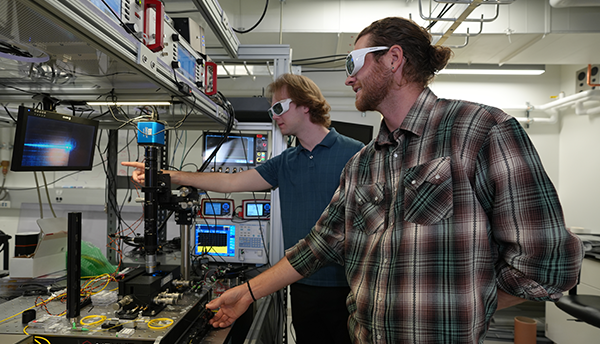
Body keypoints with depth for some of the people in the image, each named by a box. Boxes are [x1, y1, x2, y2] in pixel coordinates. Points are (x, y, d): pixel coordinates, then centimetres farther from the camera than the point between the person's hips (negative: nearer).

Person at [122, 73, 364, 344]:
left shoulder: (353, 153, -7)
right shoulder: (285, 163, 9)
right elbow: (232, 182, 7)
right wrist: (167, 176, 3)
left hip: (345, 289, -5)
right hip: (304, 286, 5)